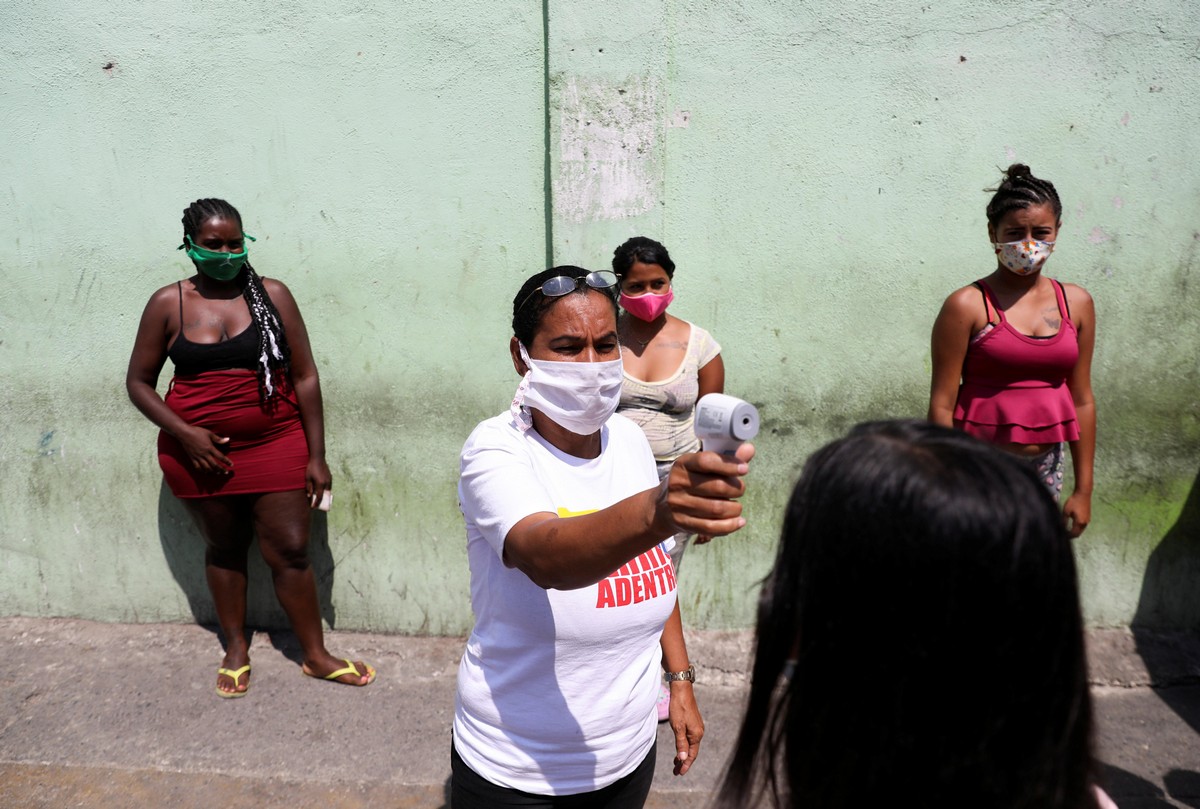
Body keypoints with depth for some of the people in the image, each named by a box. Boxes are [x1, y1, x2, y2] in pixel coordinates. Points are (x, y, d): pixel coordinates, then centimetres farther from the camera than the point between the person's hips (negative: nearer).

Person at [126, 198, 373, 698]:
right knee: (224, 548, 14)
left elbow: (305, 376, -2)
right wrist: (184, 433, -10)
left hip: (276, 444, -1)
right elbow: (139, 381, 6)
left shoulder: (272, 295, -2)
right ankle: (236, 650, 33)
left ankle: (315, 655, 17)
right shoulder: (168, 304, 0)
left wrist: (316, 456, -4)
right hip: (200, 450, 1)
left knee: (291, 550, 1)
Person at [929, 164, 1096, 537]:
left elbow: (1082, 400, 11)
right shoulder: (967, 306, -8)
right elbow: (942, 404, -9)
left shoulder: (1076, 303, 7)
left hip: (1044, 466, 5)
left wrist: (1083, 488, 11)